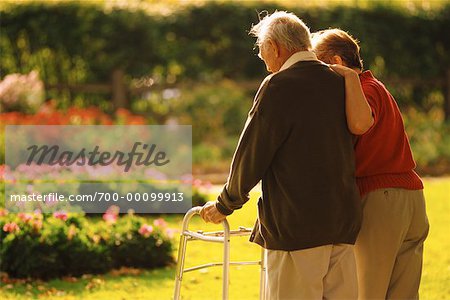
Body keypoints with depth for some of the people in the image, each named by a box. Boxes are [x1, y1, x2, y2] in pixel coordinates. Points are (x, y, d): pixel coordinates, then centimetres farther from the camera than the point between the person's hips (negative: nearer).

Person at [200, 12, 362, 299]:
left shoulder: (279, 86, -10)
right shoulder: (339, 83, 11)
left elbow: (251, 153, -7)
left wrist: (225, 205, 7)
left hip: (297, 224, -7)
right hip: (344, 220, 7)